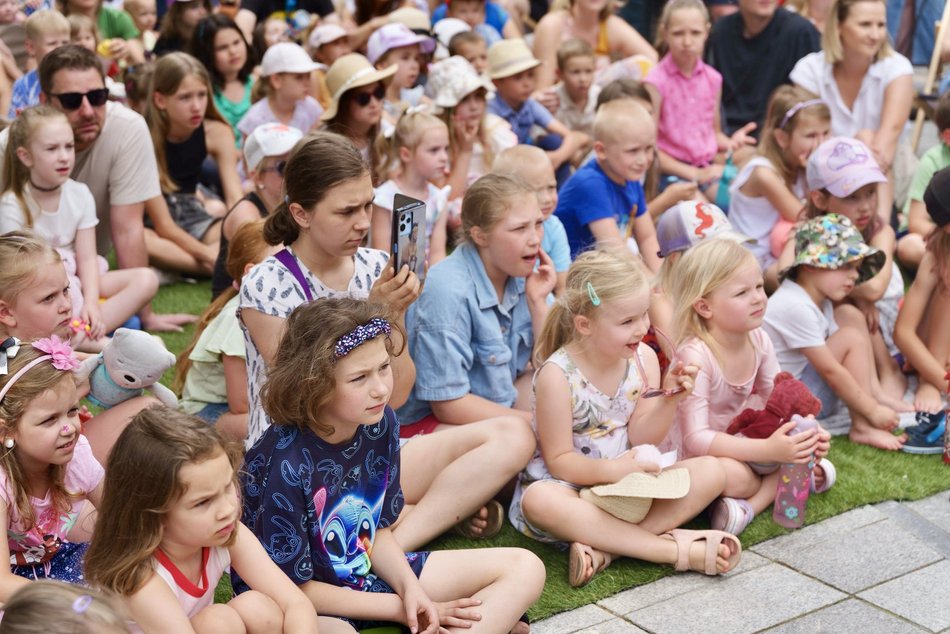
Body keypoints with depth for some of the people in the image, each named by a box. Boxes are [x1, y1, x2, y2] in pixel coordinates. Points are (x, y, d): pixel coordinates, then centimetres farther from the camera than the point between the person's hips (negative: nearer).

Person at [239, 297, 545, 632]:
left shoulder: (380, 423, -8)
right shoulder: (285, 463, -28)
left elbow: (379, 531, 5)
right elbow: (295, 587, -18)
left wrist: (412, 590, -13)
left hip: (368, 574, 7)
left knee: (524, 568, -1)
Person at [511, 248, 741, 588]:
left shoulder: (644, 359, -2)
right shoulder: (557, 375, -18)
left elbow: (641, 438, -3)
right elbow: (559, 461, -15)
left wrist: (668, 399, -19)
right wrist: (612, 469, -31)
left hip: (628, 481, 5)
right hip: (571, 487, -5)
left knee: (710, 471, -14)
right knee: (540, 500, -39)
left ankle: (605, 546, -30)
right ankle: (678, 549, -36)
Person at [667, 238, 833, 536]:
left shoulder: (759, 340, -8)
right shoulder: (694, 357, -30)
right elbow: (696, 438, -34)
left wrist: (808, 431, -20)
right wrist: (768, 450, -39)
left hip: (738, 439, 8)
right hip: (695, 455, -8)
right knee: (732, 476, -37)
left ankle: (751, 505, -15)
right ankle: (786, 482, -7)